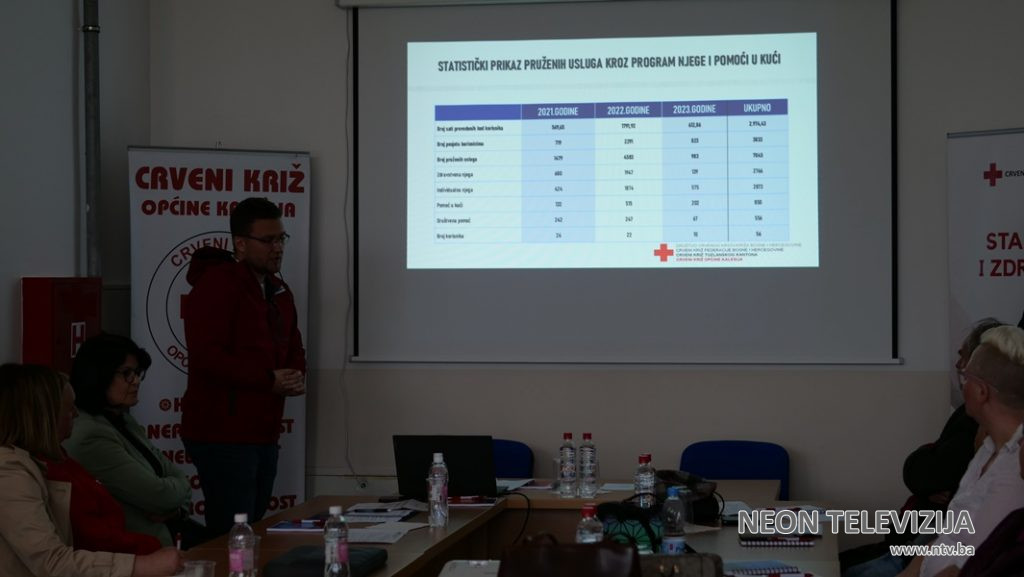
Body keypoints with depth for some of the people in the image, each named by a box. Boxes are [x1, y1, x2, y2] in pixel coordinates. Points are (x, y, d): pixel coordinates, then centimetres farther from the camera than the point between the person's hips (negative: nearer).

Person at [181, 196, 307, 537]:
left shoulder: (278, 291, 17)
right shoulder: (217, 284, -11)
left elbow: (293, 349, 25)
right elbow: (206, 356, -21)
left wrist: (296, 378, 2)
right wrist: (268, 380, -20)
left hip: (264, 433, 9)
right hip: (223, 434, -9)